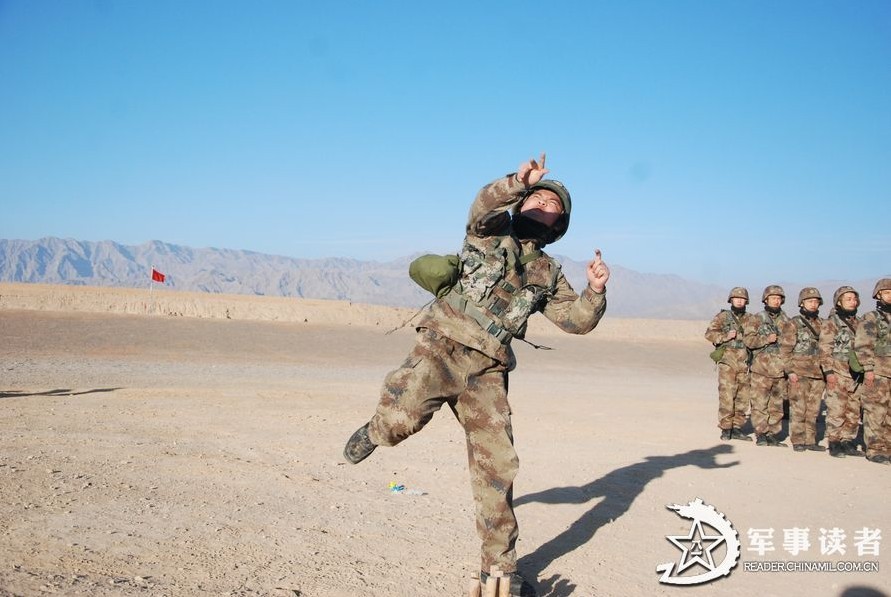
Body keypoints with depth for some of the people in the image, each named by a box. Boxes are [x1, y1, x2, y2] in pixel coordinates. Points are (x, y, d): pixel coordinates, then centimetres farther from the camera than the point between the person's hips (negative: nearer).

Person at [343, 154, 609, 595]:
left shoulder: (548, 273, 21)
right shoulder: (493, 231, 10)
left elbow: (577, 320, 13)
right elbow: (483, 208, -13)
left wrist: (596, 290, -6)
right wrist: (518, 181, -31)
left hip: (487, 370, 4)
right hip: (442, 345, -4)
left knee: (496, 465, 0)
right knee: (403, 416, -28)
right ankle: (376, 431, 11)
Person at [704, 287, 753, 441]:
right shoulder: (722, 316, 3)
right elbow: (709, 334, -6)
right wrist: (725, 336, -20)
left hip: (744, 363, 4)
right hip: (727, 361, -4)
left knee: (743, 398, 5)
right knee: (727, 396, -8)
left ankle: (737, 428, 14)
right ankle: (725, 429, -1)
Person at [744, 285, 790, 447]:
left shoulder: (786, 321, 13)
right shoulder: (756, 320, 2)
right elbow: (748, 339, -7)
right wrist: (767, 339, -17)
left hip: (780, 369, 4)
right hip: (762, 368, -4)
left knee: (777, 405, 7)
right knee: (760, 403, -4)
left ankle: (772, 435, 14)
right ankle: (761, 434, 4)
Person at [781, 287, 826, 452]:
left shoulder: (821, 324, 13)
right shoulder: (793, 324, -4)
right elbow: (785, 349, -7)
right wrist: (790, 371, -13)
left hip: (817, 373, 5)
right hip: (799, 373, -5)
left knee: (813, 409, 8)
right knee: (798, 409, -3)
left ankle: (810, 440, 15)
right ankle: (797, 441, 4)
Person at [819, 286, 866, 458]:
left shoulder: (858, 323, 15)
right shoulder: (831, 323, -2)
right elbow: (825, 350, -7)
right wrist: (829, 372, -14)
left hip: (856, 375, 6)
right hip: (838, 374, -6)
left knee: (854, 412, 7)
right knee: (836, 411, -7)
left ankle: (849, 443, 15)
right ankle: (834, 445, 0)